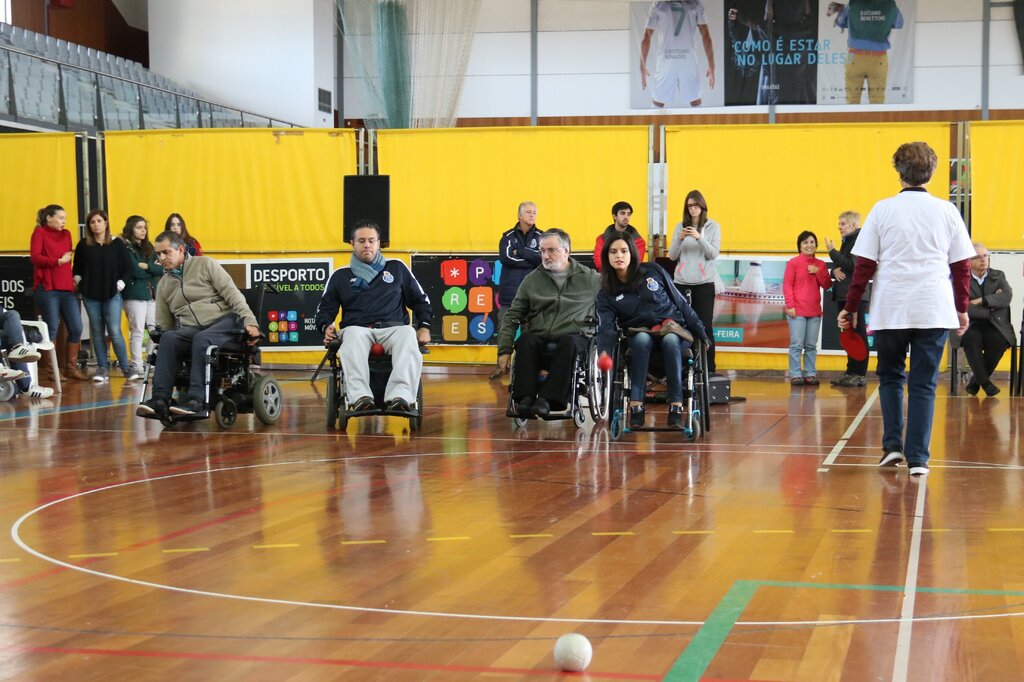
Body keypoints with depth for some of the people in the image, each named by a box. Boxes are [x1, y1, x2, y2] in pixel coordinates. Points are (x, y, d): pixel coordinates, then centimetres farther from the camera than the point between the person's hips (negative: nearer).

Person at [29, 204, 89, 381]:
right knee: (51, 329, -2)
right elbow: (35, 257, -12)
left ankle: (71, 368, 11)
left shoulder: (66, 234, 17)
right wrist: (58, 261, -14)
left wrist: (72, 279, 7)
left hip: (67, 288, 6)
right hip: (47, 288, -5)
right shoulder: (40, 232, 1)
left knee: (76, 328, 0)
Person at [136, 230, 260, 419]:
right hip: (189, 329, 4)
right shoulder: (163, 284, 20)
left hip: (223, 321, -4)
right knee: (168, 338, -29)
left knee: (202, 339, -37)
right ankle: (160, 400, -37)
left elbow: (231, 293, -2)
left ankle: (196, 401, -42)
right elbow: (163, 325, 22)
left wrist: (250, 321, -13)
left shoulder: (205, 264, 7)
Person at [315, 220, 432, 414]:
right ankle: (359, 398, -58)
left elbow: (420, 300, 26)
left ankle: (400, 396, -57)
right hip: (357, 328, 0)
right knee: (352, 336, -40)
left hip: (393, 328, 0)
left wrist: (424, 326, 9)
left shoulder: (397, 268, 24)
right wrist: (326, 326, 2)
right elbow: (325, 308, 25)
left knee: (408, 334, -38)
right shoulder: (341, 276, 25)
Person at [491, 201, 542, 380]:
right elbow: (505, 257, -10)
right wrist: (531, 259, -12)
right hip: (509, 291, 1)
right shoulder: (508, 236, 8)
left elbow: (544, 258, -10)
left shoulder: (540, 237, 8)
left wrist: (519, 251, -12)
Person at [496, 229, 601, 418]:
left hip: (572, 336, -2)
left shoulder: (590, 278, 11)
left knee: (569, 343, -36)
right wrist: (504, 350, 2)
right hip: (539, 337, 2)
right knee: (525, 340, -32)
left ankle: (547, 399, -40)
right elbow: (512, 316, 13)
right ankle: (525, 397, -36)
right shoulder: (532, 280, 15)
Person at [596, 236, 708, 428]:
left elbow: (680, 302, 7)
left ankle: (676, 407, -40)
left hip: (674, 331, 0)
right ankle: (636, 407, -41)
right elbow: (606, 328, -12)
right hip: (641, 335, 0)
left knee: (670, 340, -36)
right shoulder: (607, 294, 2)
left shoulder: (653, 271, 2)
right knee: (641, 338, -35)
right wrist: (605, 352, -33)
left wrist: (699, 332, 5)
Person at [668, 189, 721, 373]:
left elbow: (713, 254, -5)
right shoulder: (680, 227, 10)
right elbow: (672, 256, 6)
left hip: (704, 283, -2)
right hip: (681, 282, 2)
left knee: (704, 325, -3)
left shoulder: (713, 227, 4)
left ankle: (709, 367, -1)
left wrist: (699, 238, -20)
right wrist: (679, 240, -12)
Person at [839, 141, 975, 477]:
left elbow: (864, 265, -1)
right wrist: (962, 308, 16)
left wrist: (851, 307, 7)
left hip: (890, 310, 0)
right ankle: (917, 457, 2)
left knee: (890, 376, 18)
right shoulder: (947, 211, 3)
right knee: (923, 383, 6)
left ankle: (893, 444, 7)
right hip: (934, 310, 0)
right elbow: (962, 266, 6)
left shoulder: (883, 210, 0)